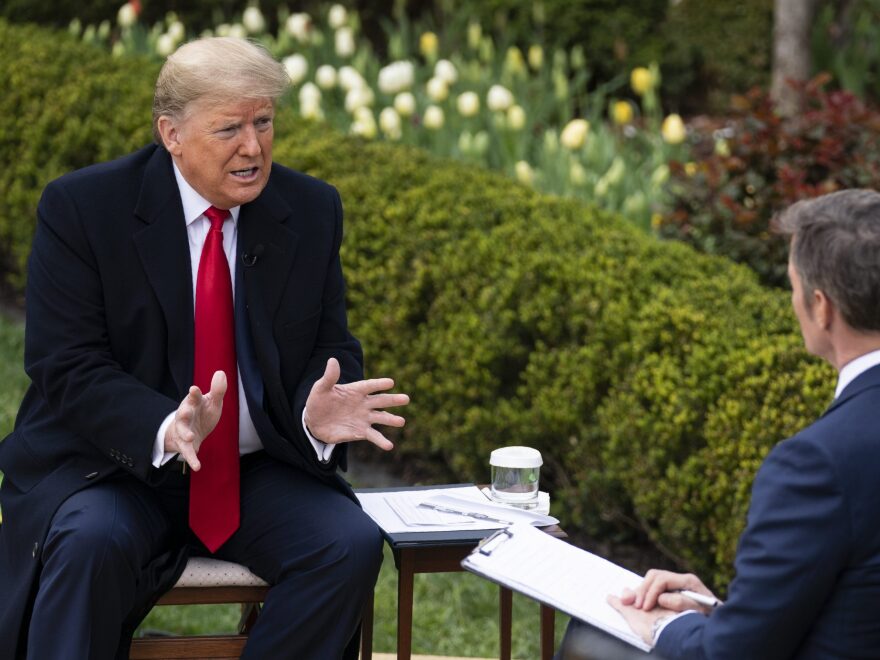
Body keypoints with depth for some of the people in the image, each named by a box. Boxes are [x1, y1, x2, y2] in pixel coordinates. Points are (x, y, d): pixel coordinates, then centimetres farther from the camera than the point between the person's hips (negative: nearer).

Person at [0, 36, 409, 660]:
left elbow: (332, 350, 7)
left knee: (351, 544, -22)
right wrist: (164, 430, -32)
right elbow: (67, 369, -13)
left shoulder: (313, 210, 3)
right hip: (111, 462, -4)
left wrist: (318, 410, -19)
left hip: (259, 471, 4)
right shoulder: (81, 208, -8)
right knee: (91, 543, -35)